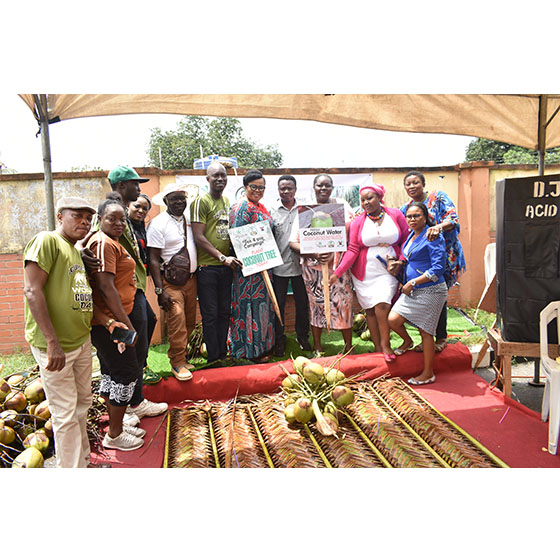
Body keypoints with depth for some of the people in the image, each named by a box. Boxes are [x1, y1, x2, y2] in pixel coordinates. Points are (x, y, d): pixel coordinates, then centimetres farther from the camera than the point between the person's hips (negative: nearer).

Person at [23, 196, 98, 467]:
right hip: (55, 346, -9)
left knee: (82, 403, 21)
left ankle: (83, 461, 39)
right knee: (66, 414, 2)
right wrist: (53, 342, -24)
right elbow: (32, 291, -21)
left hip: (81, 341, 9)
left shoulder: (75, 251, 14)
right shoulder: (46, 241, -13)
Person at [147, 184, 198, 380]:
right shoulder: (158, 223, -9)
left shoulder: (189, 219, 9)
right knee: (177, 320, -11)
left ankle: (180, 357, 26)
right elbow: (153, 259, -11)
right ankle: (177, 363, 3)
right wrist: (160, 290, -17)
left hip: (191, 278, 6)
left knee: (190, 321, 10)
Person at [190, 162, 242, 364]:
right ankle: (213, 358, 12)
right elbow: (199, 237, -13)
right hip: (207, 266, -6)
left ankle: (223, 354, 24)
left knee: (225, 312, 12)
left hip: (227, 266, 6)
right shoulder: (201, 202, -6)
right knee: (210, 314, 1)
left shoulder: (228, 201, 15)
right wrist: (222, 257, -18)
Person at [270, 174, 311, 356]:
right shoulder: (272, 211, 2)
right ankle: (279, 339, 21)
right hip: (279, 266, -1)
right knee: (278, 303, 6)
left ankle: (303, 336, 29)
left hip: (300, 264, 1)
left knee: (302, 302, 11)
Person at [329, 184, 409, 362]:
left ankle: (385, 344, -1)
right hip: (364, 272, 1)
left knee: (382, 305, -18)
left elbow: (406, 239, 8)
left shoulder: (395, 215, 3)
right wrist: (337, 272, -13)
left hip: (388, 271, -1)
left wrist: (400, 260, -6)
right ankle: (377, 348, 13)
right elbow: (352, 250, -3)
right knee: (370, 309, 3)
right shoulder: (358, 222, 2)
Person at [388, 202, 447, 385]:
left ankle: (428, 373, 15)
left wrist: (413, 282, -18)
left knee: (425, 332, 1)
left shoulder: (433, 237, -14)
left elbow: (438, 269, -19)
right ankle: (407, 341, 31)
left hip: (430, 291, -7)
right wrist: (405, 283, 13)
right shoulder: (411, 235, 12)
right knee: (393, 320, -2)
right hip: (411, 290, 7)